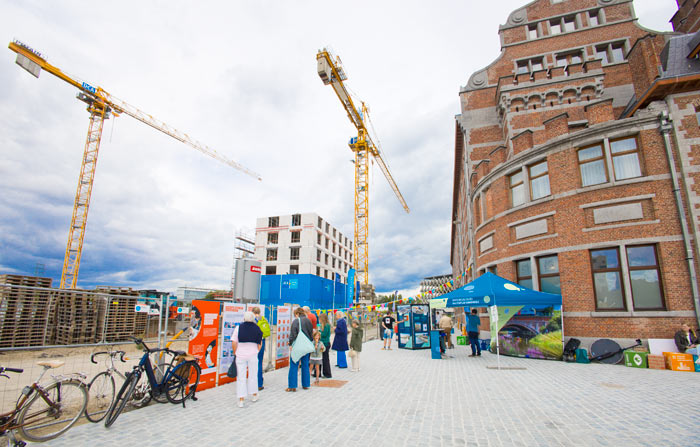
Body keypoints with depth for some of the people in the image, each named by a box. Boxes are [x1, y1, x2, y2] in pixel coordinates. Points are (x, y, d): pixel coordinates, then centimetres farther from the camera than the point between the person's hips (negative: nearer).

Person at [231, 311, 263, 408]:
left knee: (241, 377, 6)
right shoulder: (257, 329, -1)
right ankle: (254, 395, 30)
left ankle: (241, 400, 6)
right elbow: (260, 344, 4)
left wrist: (236, 353, 9)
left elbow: (234, 343, -6)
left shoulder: (238, 328, -5)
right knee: (253, 375, 16)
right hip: (253, 355, 1)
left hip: (240, 356, -1)